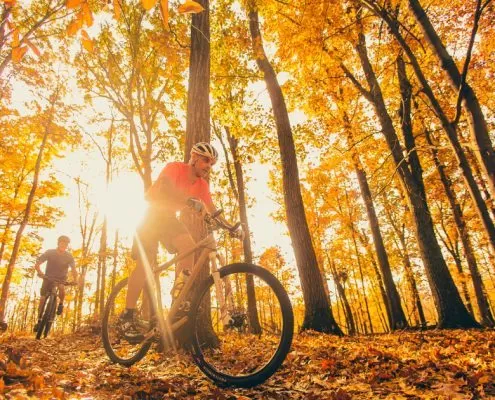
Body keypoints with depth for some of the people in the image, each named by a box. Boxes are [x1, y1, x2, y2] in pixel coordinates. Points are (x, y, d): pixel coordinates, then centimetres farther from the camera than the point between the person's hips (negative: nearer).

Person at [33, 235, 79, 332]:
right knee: (42, 298, -6)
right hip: (48, 278, 1)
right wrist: (40, 273, -36)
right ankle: (39, 320, 9)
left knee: (61, 287, -32)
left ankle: (61, 303, -4)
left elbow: (73, 269, -19)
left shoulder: (69, 256, -14)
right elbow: (37, 265, -16)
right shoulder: (49, 253, -14)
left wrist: (75, 280, -36)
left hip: (61, 278, -1)